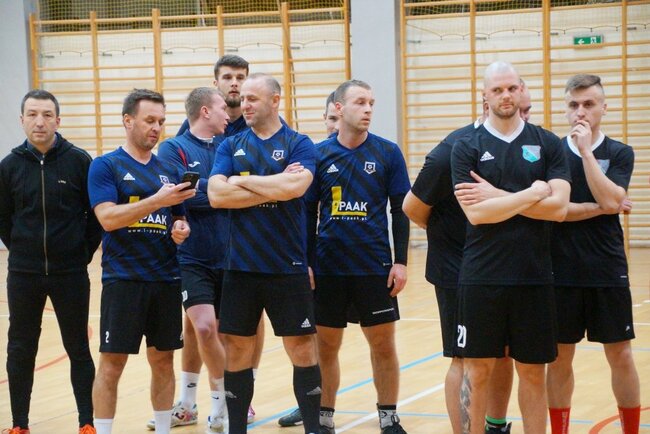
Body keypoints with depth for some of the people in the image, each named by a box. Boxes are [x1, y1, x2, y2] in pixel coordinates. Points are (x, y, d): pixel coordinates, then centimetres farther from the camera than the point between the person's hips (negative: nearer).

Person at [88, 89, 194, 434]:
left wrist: (181, 229, -4)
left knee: (163, 361, 9)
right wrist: (157, 200, -22)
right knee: (112, 364, -4)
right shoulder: (105, 166, -3)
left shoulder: (169, 171, 12)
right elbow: (108, 218, -15)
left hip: (166, 279, 5)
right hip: (123, 279, -5)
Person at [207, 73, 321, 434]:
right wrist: (274, 187, -13)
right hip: (240, 266, 3)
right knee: (238, 349, 7)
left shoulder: (299, 144, -1)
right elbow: (217, 195, -8)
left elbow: (295, 187, -21)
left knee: (302, 348, 1)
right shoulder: (230, 146, 8)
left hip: (288, 267, -2)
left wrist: (244, 181, -10)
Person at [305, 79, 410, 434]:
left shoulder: (388, 153, 1)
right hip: (328, 267, 1)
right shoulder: (319, 154, 1)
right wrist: (306, 263, 1)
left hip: (375, 267, 0)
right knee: (325, 346, 7)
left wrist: (400, 262, -4)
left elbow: (400, 211, 2)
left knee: (383, 345, 4)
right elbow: (308, 213, 5)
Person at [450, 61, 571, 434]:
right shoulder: (467, 147, 0)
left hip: (535, 277, 1)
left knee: (533, 372, 8)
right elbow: (476, 213, -12)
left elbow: (558, 207, -9)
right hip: (481, 277, -1)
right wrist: (531, 194, -10)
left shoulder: (548, 144, 4)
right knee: (477, 371, 4)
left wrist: (497, 196, -11)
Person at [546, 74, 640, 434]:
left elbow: (611, 201, -15)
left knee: (621, 357, 4)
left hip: (608, 273, 0)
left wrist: (586, 150, -16)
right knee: (560, 358, 6)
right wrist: (597, 208, -11)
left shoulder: (619, 154, 2)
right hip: (561, 272, 0)